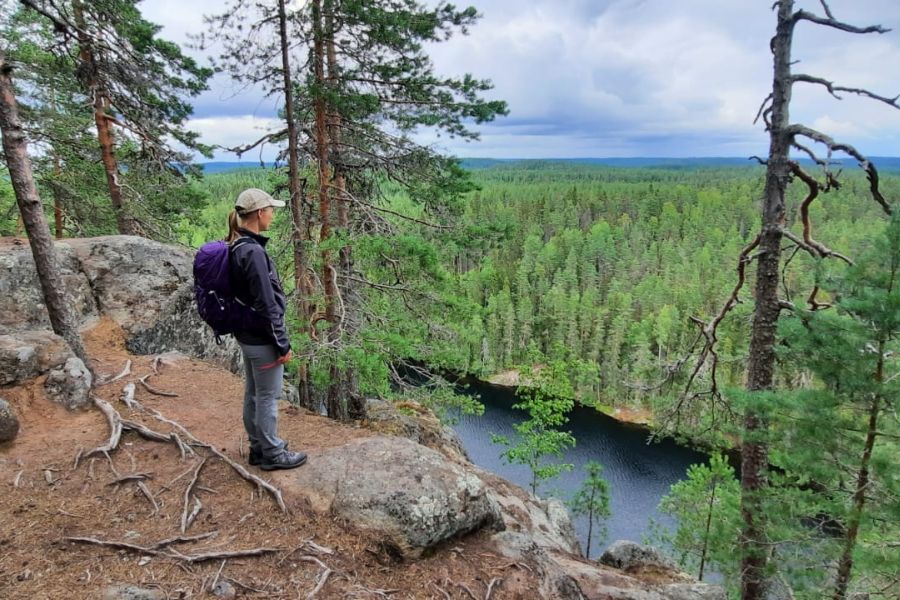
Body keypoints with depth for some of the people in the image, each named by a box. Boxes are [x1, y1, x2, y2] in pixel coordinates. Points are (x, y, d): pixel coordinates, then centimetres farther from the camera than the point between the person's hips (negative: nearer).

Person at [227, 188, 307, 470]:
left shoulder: (236, 247, 5)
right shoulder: (253, 251, -24)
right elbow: (266, 305, -23)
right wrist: (283, 344, -15)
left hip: (247, 334, 9)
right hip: (262, 339, -9)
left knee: (253, 393, 20)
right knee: (268, 396, 5)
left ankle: (259, 446, 35)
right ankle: (272, 454, 21)